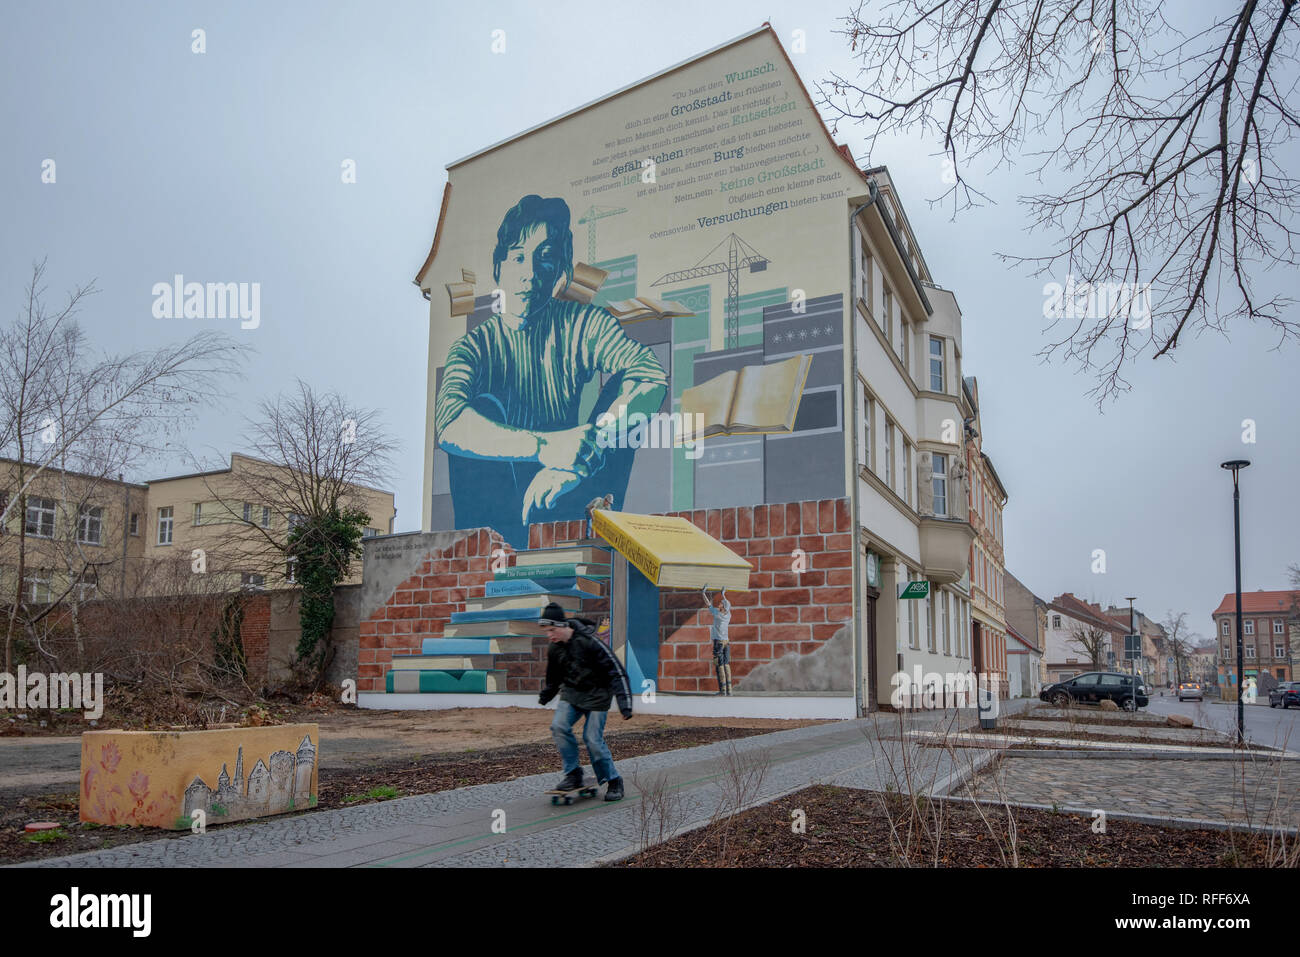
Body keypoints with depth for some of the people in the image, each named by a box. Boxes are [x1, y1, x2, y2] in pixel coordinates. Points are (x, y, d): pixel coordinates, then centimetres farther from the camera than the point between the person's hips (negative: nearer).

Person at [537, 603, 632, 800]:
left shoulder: (589, 642, -22)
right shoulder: (555, 649, -1)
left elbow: (616, 671, -19)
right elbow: (554, 677, 21)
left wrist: (625, 704, -21)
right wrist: (545, 697, 34)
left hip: (596, 696, -5)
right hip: (571, 694, 6)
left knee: (593, 739, -9)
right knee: (558, 726, -16)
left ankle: (613, 781, 11)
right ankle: (573, 774, -2)